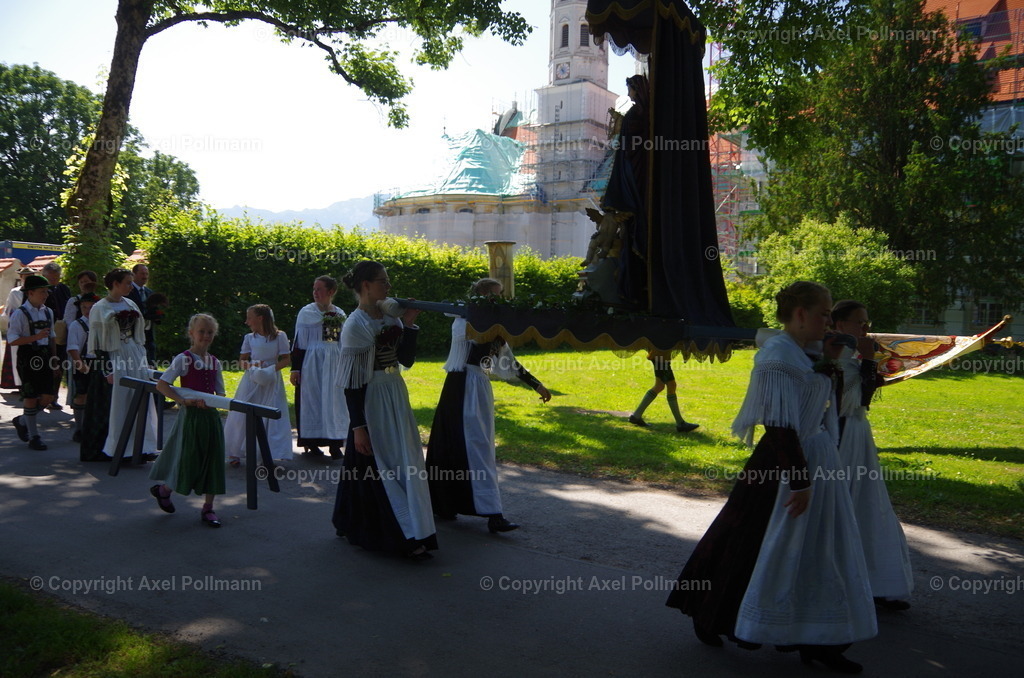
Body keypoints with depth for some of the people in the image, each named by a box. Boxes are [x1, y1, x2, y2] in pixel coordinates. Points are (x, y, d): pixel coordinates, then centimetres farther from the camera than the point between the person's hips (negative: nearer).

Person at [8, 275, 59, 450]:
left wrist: (55, 360, 16)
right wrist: (36, 337, -23)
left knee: (48, 396, 5)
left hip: (44, 357, 6)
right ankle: (33, 436, 13)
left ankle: (22, 421, 30)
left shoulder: (48, 312, 10)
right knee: (31, 397, 1)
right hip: (28, 358, -6)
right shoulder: (20, 313, -10)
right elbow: (12, 340, -13)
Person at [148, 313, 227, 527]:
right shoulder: (183, 359, -7)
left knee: (213, 460, 3)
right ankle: (163, 489, 30)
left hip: (211, 415, 5)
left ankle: (208, 508, 13)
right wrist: (182, 400, -18)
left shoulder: (215, 362, 9)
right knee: (189, 461, 1)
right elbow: (161, 385, -10)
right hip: (190, 415, -5)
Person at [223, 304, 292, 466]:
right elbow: (242, 361, 7)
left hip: (271, 382, -2)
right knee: (242, 415, 2)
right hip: (251, 381, 2)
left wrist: (272, 368, -19)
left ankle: (269, 454, 5)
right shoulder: (249, 338, 7)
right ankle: (234, 453, 13)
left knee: (272, 418, -3)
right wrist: (250, 365, -15)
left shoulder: (280, 336, -2)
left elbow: (286, 360, -3)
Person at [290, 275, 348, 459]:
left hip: (335, 363, 3)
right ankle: (311, 443, 7)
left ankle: (335, 444, 7)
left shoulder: (340, 314, 8)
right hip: (312, 363, -3)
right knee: (311, 400, -1)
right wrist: (295, 368, -7)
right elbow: (298, 341, -2)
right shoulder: (306, 312, -1)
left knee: (335, 401, 2)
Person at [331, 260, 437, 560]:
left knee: (405, 464, 13)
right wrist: (358, 426, -17)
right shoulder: (355, 325, -14)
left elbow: (407, 359, 9)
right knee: (380, 470, 1)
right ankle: (407, 537, 9)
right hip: (372, 402, -8)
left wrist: (409, 324, -2)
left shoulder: (390, 318, 7)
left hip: (397, 398, 8)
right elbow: (351, 381, -15)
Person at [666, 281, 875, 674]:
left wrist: (827, 362, 10)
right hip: (786, 465, -10)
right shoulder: (779, 355, -19)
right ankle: (709, 618, 23)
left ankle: (817, 642, 22)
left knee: (820, 553, 12)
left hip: (818, 463, 10)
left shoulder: (798, 353, 11)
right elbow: (780, 426, -24)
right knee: (758, 548, 3)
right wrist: (800, 480, -24)